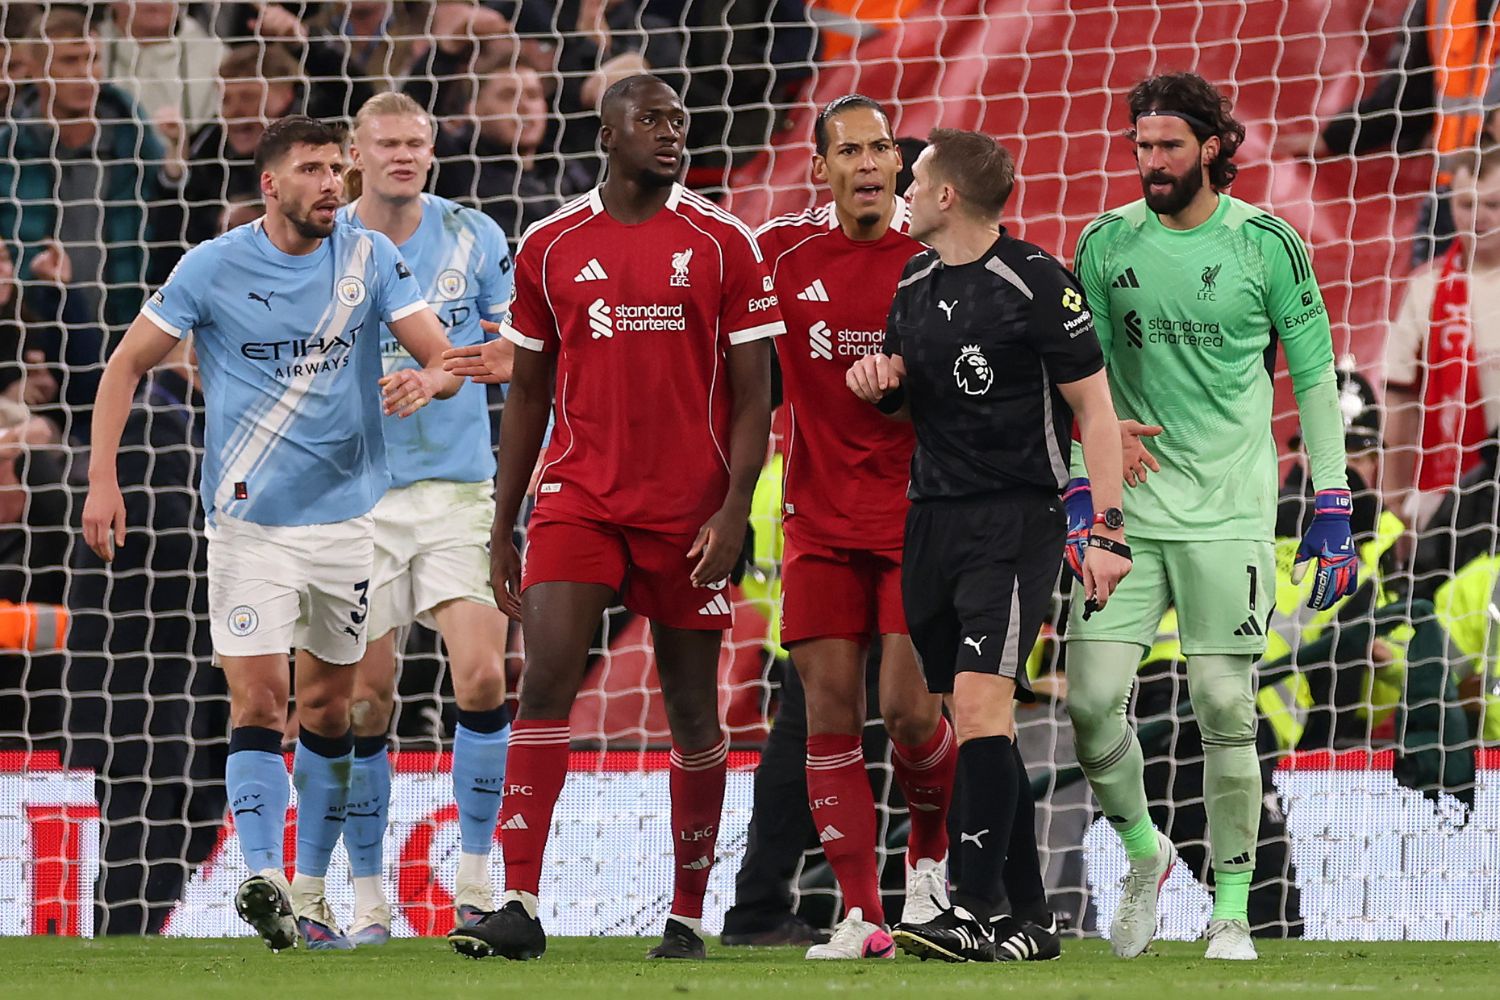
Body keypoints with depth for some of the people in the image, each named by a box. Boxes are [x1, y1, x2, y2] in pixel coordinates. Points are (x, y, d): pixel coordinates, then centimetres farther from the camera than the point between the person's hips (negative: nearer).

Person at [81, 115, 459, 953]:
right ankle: (263, 879, -25)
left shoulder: (370, 258, 0)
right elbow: (128, 366, 1)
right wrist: (103, 479, -9)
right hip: (249, 522, -3)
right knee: (260, 701, -15)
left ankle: (310, 893, 18)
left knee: (328, 706, 9)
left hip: (348, 514, 3)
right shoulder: (214, 268, -5)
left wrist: (427, 380, -28)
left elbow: (447, 359, -3)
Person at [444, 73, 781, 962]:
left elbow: (754, 394, 0)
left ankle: (688, 914, 16)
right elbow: (528, 393, 14)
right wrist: (503, 523, 11)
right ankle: (521, 905, -17)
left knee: (693, 710, 6)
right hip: (580, 497, 1)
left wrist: (735, 507, -12)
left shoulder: (723, 245, 1)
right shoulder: (552, 247, 6)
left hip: (689, 512, -1)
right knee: (547, 675, -15)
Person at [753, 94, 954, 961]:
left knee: (911, 708, -9)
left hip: (919, 519, -2)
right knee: (831, 710, -3)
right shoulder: (781, 252, 2)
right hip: (822, 523, 2)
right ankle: (863, 914, 1)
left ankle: (932, 855, 20)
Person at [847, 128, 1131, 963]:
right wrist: (879, 382, 1)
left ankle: (975, 910, -23)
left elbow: (1095, 406, -8)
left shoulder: (1036, 283, -10)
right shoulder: (914, 284, 12)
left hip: (1017, 517, -7)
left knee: (980, 699, -19)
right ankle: (1029, 916, 12)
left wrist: (1108, 532, -12)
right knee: (975, 722, 7)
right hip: (934, 514, 7)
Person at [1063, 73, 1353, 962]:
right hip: (1130, 513, 2)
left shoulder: (1266, 245, -1)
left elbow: (1315, 379, 4)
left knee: (1226, 711, -4)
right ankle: (1145, 850, 17)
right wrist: (1079, 496, 6)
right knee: (1091, 698, -8)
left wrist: (1332, 512, 0)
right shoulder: (1107, 245, 6)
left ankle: (1232, 910, 7)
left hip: (1229, 516, -2)